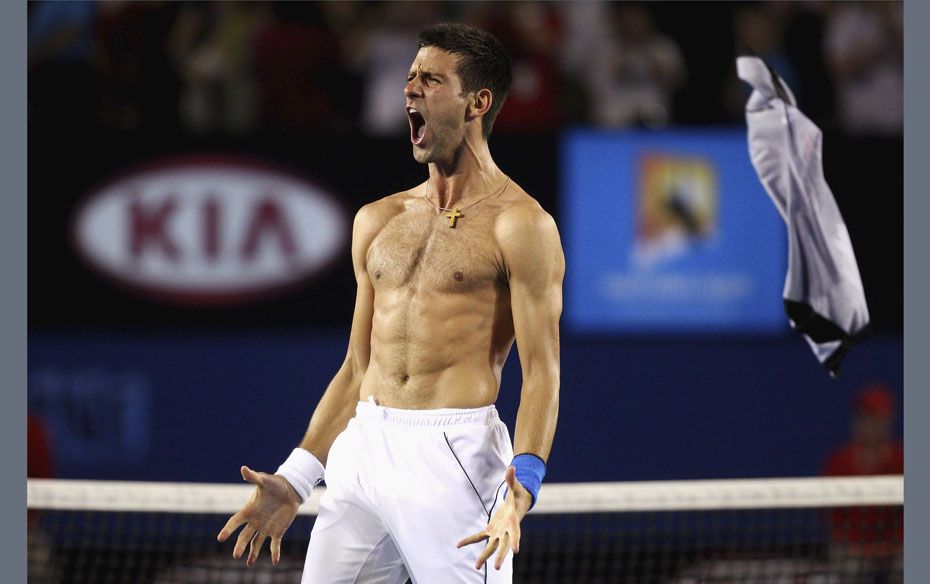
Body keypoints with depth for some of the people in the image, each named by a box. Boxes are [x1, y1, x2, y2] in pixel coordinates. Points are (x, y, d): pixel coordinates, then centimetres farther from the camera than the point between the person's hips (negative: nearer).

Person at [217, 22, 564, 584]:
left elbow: (542, 373, -9)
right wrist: (294, 480, 16)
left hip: (453, 457, -6)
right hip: (360, 453, 6)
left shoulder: (520, 224, -4)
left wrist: (523, 485, -23)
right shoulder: (377, 220, 17)